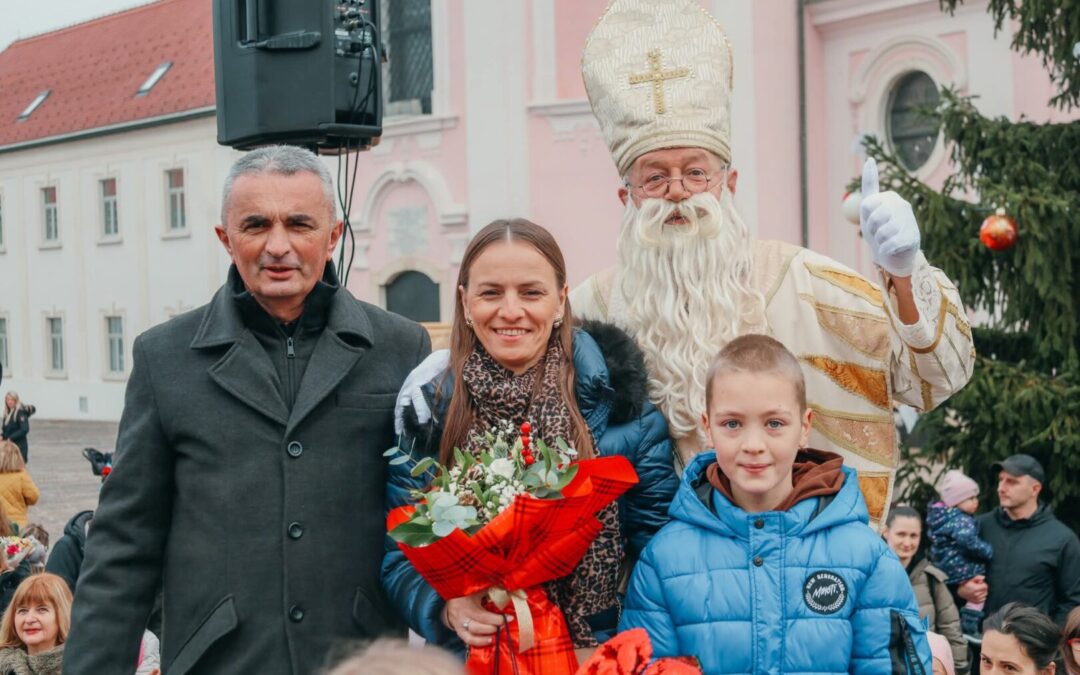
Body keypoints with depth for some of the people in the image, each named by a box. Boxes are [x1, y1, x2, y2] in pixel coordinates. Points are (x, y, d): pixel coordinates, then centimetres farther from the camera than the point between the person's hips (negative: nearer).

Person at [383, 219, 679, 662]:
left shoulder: (615, 393, -7)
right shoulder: (430, 407, -4)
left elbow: (655, 535, -3)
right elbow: (400, 551, 0)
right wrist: (445, 607, -19)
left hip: (600, 654, -1)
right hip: (471, 655, 1)